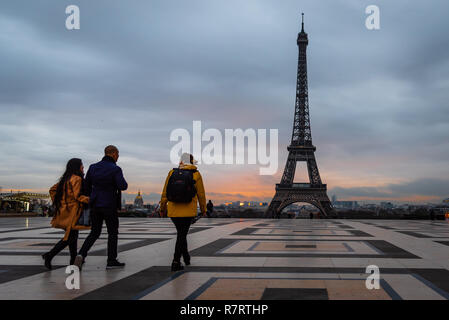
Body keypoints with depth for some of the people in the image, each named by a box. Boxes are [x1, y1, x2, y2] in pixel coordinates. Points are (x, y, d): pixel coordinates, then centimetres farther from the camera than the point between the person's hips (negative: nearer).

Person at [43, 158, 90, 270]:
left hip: (64, 210, 10)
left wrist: (56, 203, 18)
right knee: (70, 237, -5)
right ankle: (49, 256, -11)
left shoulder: (66, 178, 15)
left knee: (73, 235, 16)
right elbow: (78, 196, -19)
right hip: (72, 211, -10)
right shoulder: (77, 179, -12)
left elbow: (52, 190, 17)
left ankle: (74, 260, 22)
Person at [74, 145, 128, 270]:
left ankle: (81, 254, -5)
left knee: (95, 232, 14)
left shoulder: (93, 167, 6)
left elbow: (86, 186, 10)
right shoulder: (115, 169, -13)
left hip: (94, 205, 5)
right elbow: (123, 186, -19)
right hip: (109, 206, -5)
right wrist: (122, 181, 2)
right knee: (113, 233, 9)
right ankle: (111, 261, 12)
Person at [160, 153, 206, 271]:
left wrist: (163, 208, 13)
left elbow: (165, 193, 3)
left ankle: (186, 257, 34)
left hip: (173, 211, 3)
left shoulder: (172, 173, 1)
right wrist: (203, 209, 14)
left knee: (181, 233, 21)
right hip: (188, 211, -3)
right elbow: (201, 194, 1)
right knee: (182, 235, 2)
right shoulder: (196, 175, -4)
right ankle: (176, 262, -3)